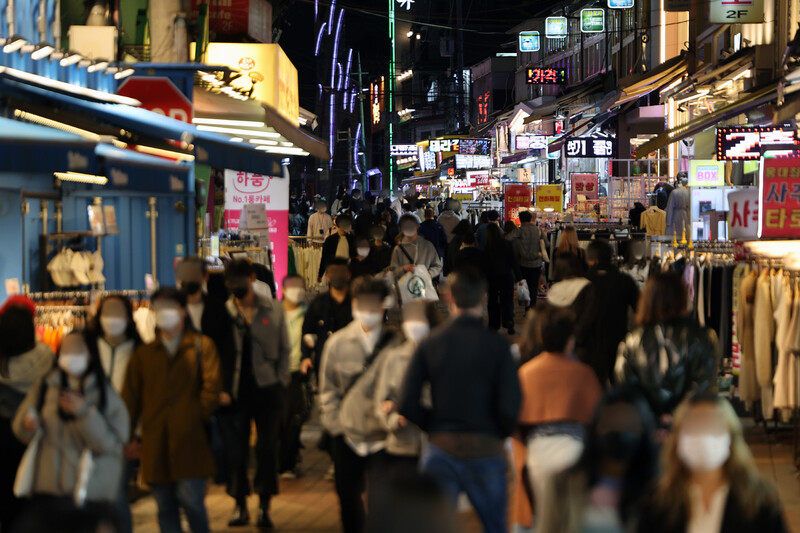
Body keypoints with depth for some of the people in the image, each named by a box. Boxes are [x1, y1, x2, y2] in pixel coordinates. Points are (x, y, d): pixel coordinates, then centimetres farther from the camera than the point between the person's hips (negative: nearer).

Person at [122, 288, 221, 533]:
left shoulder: (201, 346, 6)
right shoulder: (143, 354, 14)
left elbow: (212, 386, -1)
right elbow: (130, 397, 12)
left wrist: (199, 418, -5)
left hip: (190, 441, -3)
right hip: (156, 445, 3)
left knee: (191, 499, -11)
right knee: (165, 507, 5)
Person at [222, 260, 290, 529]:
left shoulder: (273, 310, 4)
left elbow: (284, 348, 10)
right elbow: (217, 353, 3)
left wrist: (281, 381, 1)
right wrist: (221, 389, -5)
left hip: (267, 388, 1)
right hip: (236, 391, 0)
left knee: (268, 448, 0)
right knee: (237, 448, 2)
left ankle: (264, 506, 9)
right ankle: (240, 504, 14)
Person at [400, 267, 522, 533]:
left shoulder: (430, 344, -2)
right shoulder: (496, 345, -8)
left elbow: (407, 405, -6)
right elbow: (510, 406, -14)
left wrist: (435, 426, 10)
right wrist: (501, 433, 6)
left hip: (440, 449, 1)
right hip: (485, 449, -1)